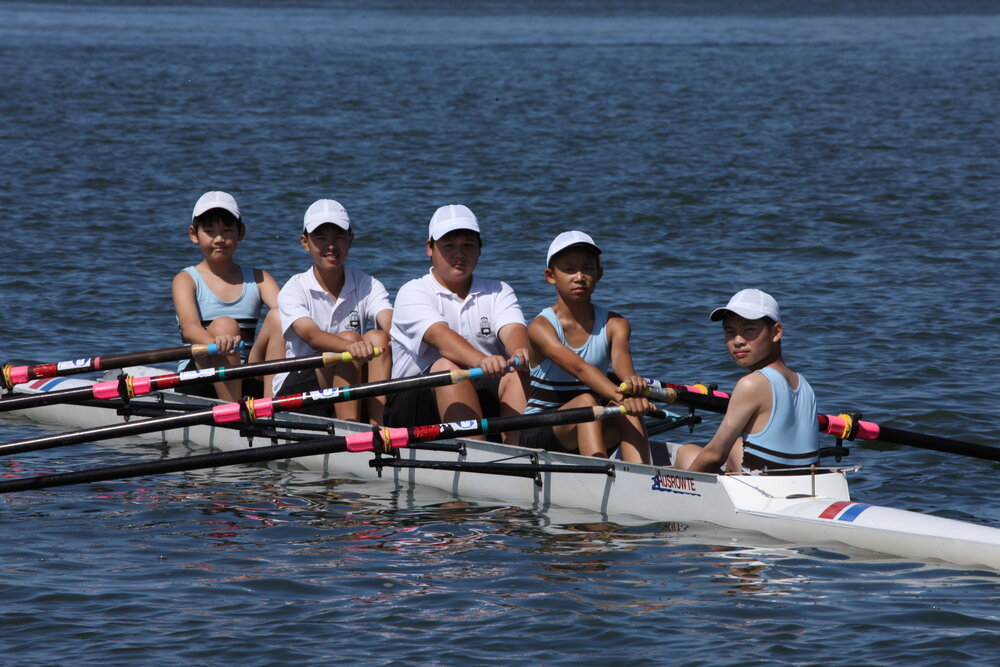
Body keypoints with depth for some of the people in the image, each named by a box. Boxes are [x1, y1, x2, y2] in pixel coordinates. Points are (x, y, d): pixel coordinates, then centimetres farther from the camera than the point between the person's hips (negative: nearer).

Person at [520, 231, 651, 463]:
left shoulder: (614, 325, 1)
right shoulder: (541, 327, -12)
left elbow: (620, 356, -23)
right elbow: (577, 367, -31)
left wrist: (630, 380, -49)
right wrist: (618, 395, -50)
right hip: (537, 434, -4)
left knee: (628, 411, -27)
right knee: (586, 402, -33)